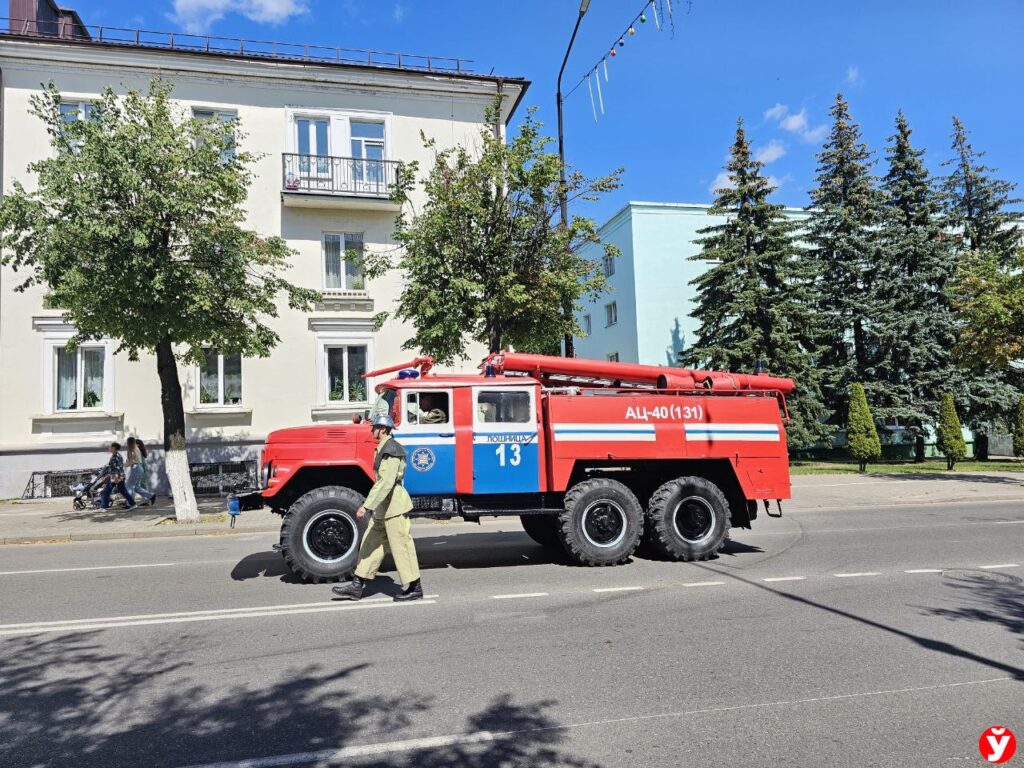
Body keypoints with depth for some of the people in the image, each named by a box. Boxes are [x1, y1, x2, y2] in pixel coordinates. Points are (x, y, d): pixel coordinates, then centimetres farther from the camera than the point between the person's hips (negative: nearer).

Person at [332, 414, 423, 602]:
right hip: (383, 508, 10)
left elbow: (386, 482, -26)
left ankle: (414, 588, 9)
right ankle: (357, 586, 18)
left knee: (401, 547, -2)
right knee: (370, 544, 12)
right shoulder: (384, 448, 14)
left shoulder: (390, 450, -18)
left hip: (394, 507, -10)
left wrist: (366, 505, -28)